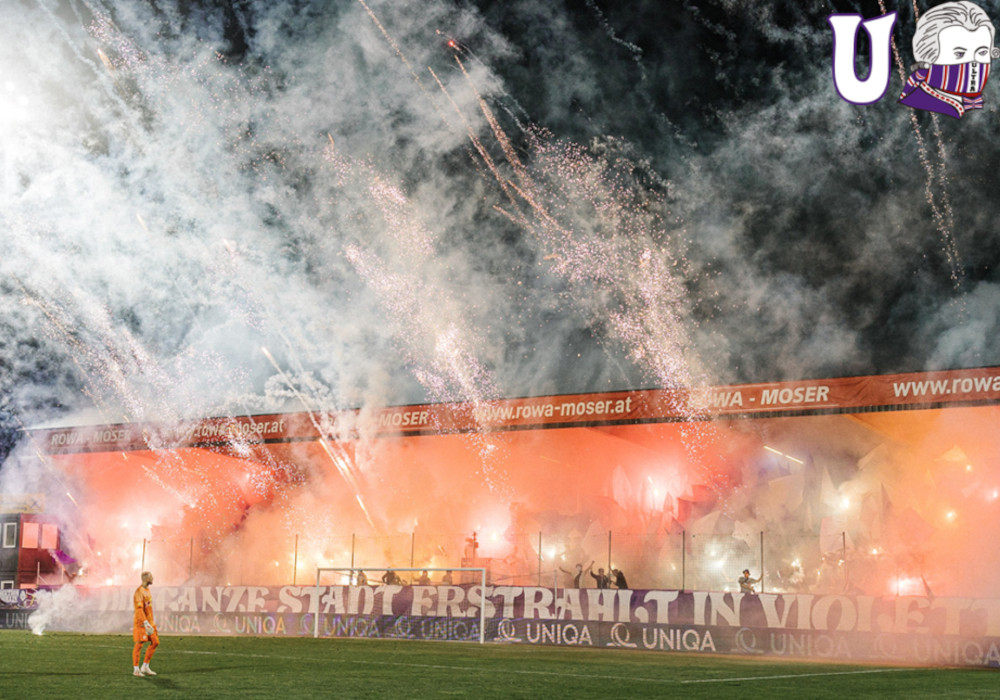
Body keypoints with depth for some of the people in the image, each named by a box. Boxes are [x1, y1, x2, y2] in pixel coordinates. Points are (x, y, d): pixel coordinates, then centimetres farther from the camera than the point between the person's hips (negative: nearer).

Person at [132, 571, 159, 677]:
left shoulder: (147, 590, 15)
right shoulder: (139, 591, -14)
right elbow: (139, 608, -22)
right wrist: (145, 622, -29)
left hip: (149, 622, 9)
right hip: (141, 623, -9)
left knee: (155, 642, 7)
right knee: (139, 644, -5)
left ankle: (145, 667, 14)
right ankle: (136, 669, 1)